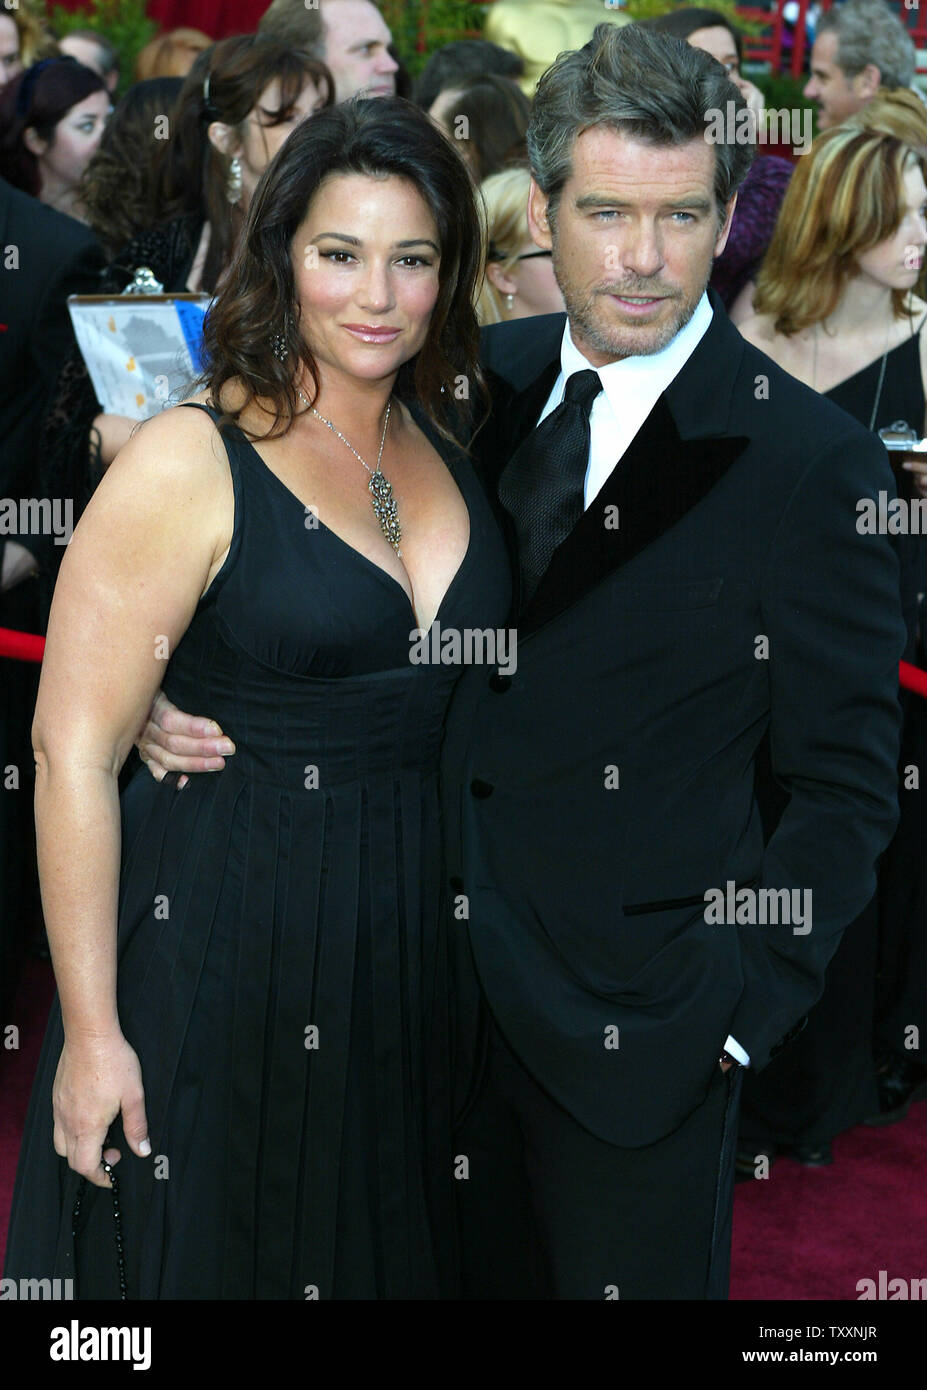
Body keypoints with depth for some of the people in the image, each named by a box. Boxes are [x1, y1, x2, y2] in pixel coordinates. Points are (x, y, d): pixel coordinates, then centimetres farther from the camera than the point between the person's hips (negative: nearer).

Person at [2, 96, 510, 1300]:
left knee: (382, 1248, 19)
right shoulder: (191, 462, -14)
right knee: (204, 1251, 10)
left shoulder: (447, 443, 5)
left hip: (410, 951, 6)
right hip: (219, 946, -5)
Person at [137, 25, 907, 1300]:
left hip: (638, 1024, -4)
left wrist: (745, 1009, -13)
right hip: (450, 983, 5)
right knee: (481, 1275, 20)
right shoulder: (483, 382, 1)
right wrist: (172, 699, -9)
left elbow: (848, 787, -9)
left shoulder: (810, 464, -14)